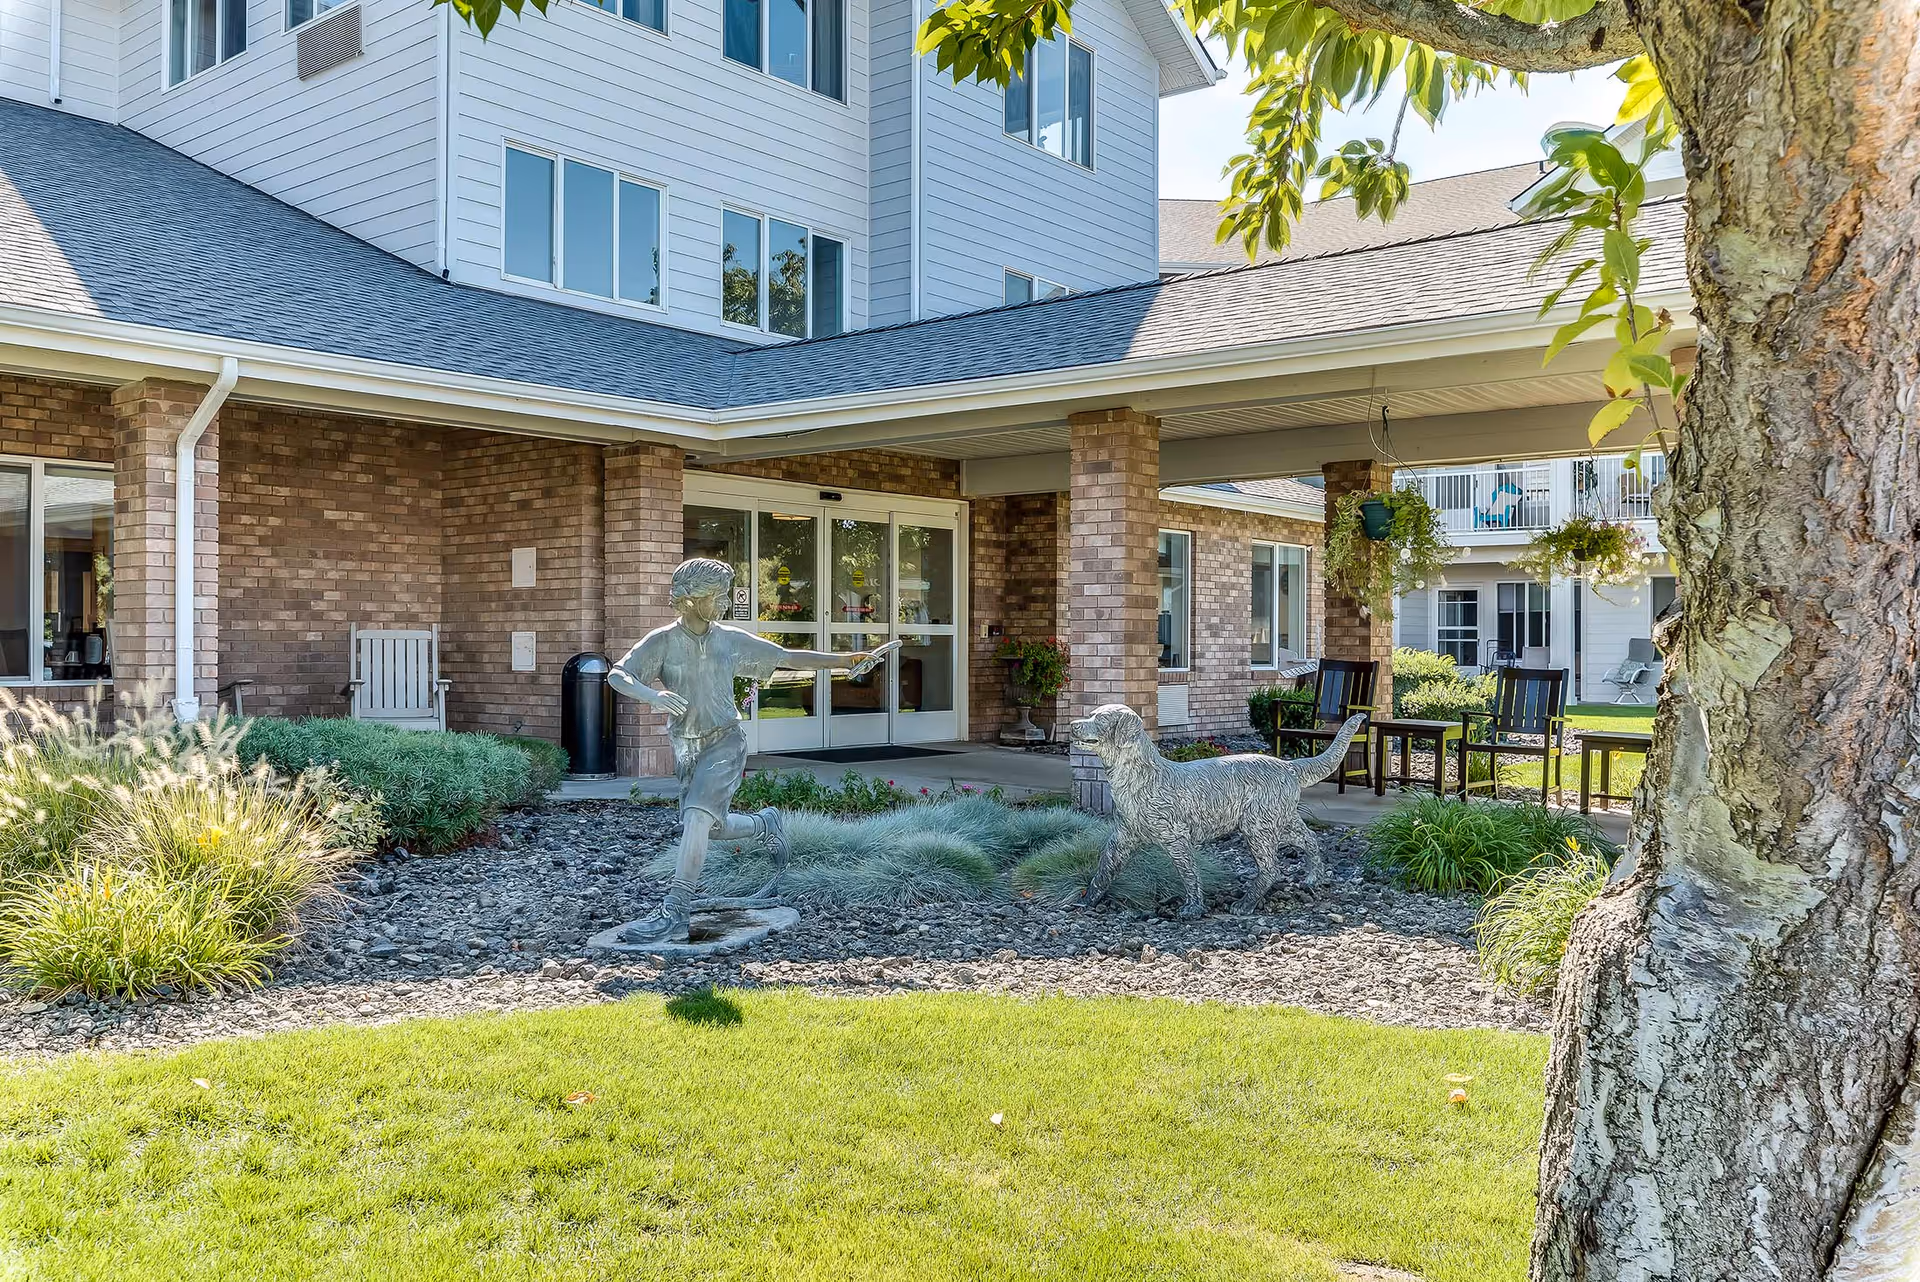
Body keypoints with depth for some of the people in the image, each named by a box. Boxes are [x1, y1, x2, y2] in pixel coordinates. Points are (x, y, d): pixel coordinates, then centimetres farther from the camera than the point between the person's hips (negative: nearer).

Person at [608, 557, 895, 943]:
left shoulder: (731, 639, 1)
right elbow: (616, 675, -16)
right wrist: (651, 694, -38)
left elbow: (788, 657, 7)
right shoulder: (662, 641, -5)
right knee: (713, 828, 10)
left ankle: (674, 913, -23)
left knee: (697, 814, -23)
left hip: (724, 742, -2)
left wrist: (851, 660, 3)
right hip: (685, 748, 2)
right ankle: (766, 824, 42)